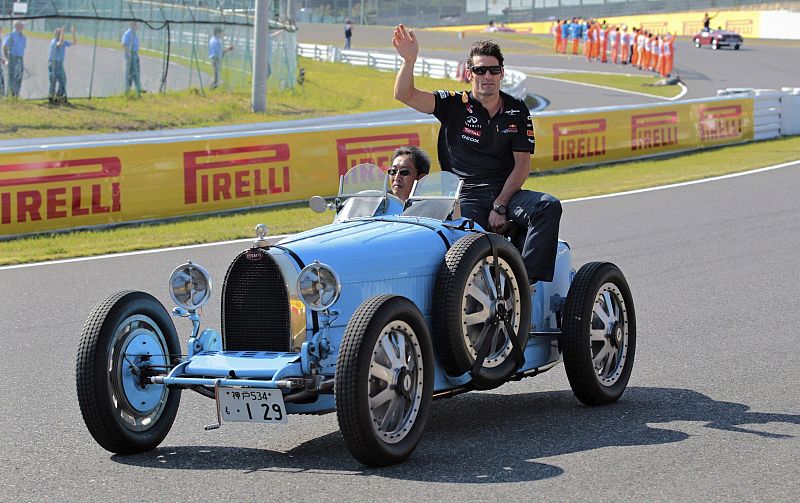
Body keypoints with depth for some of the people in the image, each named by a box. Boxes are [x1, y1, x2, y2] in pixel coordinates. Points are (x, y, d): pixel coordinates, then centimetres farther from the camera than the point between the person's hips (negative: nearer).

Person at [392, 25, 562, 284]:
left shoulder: (517, 111, 9)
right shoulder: (455, 105, 5)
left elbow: (522, 165, 3)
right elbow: (405, 95, -6)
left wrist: (499, 206, -9)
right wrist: (409, 60, -25)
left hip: (507, 193, 2)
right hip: (467, 198, -2)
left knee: (549, 206, -27)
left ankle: (526, 275, -35)